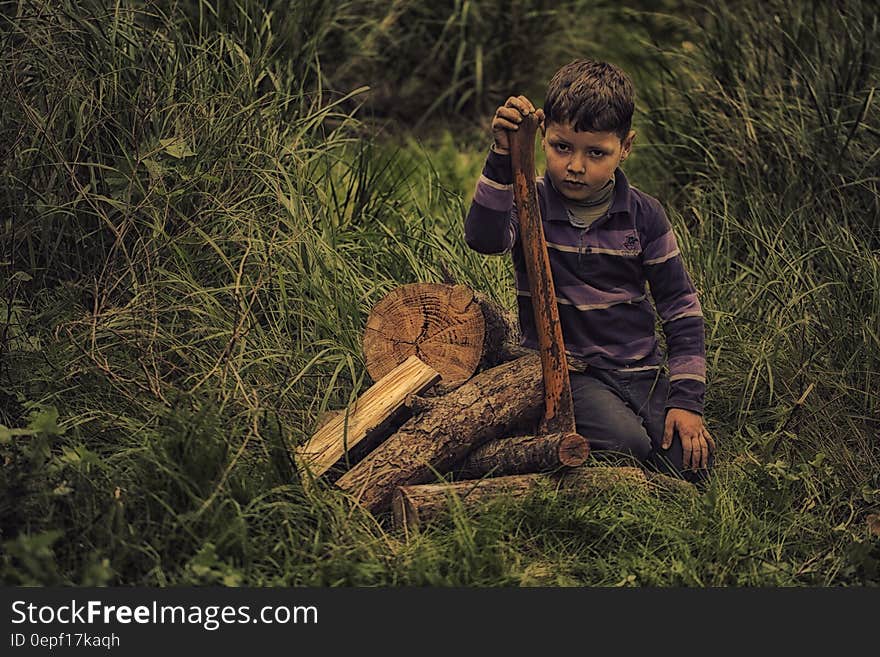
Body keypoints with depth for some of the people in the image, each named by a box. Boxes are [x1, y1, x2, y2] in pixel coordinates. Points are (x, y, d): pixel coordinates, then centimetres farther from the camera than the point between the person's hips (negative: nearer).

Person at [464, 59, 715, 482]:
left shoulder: (644, 215, 2)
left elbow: (681, 308, 4)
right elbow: (484, 239, -27)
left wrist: (686, 400, -3)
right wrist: (503, 157, -36)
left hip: (642, 370, 3)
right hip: (566, 371, -3)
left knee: (692, 462, -14)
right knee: (626, 445, -29)